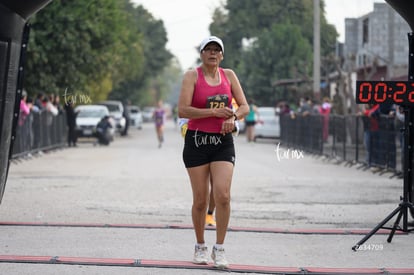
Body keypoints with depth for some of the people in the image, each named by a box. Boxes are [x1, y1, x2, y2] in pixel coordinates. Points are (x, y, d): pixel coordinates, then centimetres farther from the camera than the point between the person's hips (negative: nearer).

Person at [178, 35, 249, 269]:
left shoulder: (229, 75, 9)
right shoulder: (192, 75, -2)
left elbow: (244, 107, 9)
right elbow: (183, 110, -12)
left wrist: (232, 117, -12)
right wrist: (213, 112, -18)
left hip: (223, 142, 2)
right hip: (197, 141, -2)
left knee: (223, 195, -13)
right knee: (200, 200, 1)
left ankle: (220, 249, -2)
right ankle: (200, 247, 20)